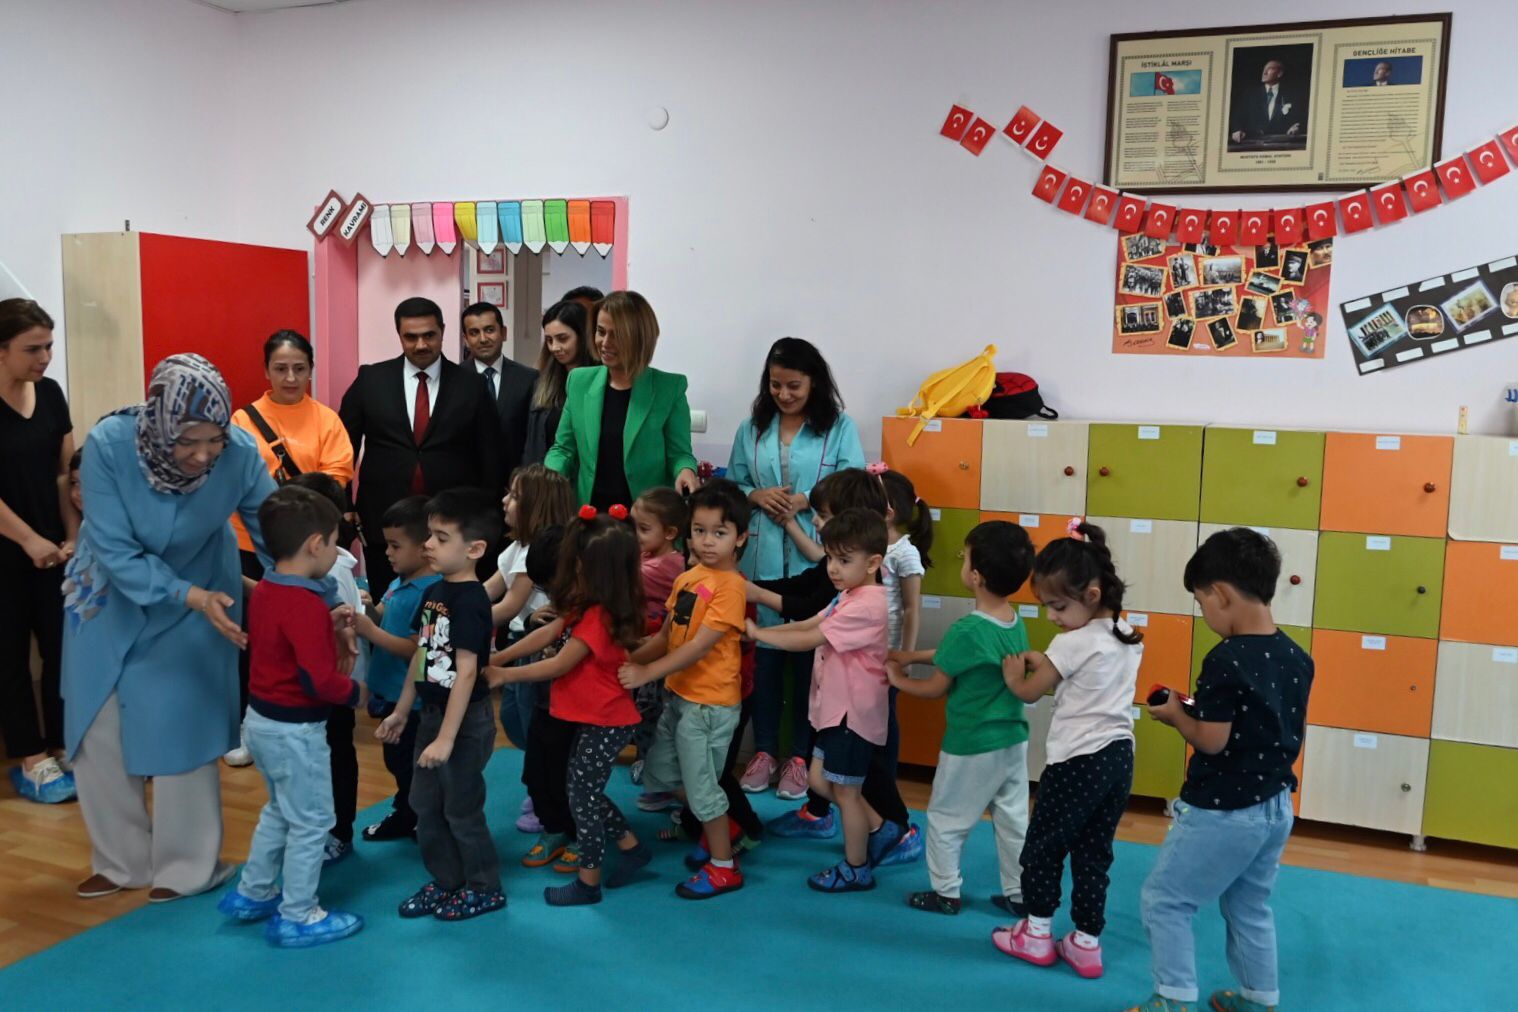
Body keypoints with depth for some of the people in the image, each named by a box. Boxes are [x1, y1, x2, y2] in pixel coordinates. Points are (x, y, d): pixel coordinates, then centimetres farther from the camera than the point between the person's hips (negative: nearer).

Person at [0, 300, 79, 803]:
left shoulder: (50, 393, 4)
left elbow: (66, 472, 7)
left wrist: (73, 535, 0)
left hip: (54, 546, 5)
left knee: (64, 646, 6)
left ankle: (62, 746, 18)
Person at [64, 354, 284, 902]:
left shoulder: (240, 453, -31)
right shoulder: (109, 444, -31)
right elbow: (116, 555, -28)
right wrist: (190, 596, -39)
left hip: (198, 595, -1)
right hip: (112, 595, 2)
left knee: (181, 729, 1)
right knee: (98, 730, 10)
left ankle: (188, 867, 20)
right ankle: (123, 860, 29)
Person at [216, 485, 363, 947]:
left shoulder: (264, 590, 3)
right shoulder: (306, 605, -26)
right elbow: (319, 680, -29)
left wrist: (331, 628, 7)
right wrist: (354, 691, -11)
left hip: (263, 718, 10)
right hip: (295, 728, -10)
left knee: (280, 811, 26)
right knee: (311, 822, 6)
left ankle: (251, 895, 38)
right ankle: (297, 918, 16)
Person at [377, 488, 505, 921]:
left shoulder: (469, 601, -21)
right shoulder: (435, 592, 5)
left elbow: (466, 671, -24)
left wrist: (446, 738, -24)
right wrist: (401, 712, 17)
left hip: (465, 720, -9)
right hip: (432, 713, 9)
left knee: (461, 809, 4)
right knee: (425, 804, 16)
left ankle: (485, 889, 22)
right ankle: (445, 881, 32)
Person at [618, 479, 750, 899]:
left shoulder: (730, 585, -19)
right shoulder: (687, 579, 6)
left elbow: (700, 646, -23)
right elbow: (666, 635, 9)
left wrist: (646, 673, -23)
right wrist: (629, 658, -5)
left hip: (710, 701, -9)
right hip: (679, 694, 9)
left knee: (700, 783, 2)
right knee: (659, 773, 19)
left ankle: (723, 867, 20)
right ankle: (721, 825, 37)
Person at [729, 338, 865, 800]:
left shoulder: (840, 427, 1)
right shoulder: (752, 427, 10)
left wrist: (805, 500, -17)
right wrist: (756, 496, -8)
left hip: (815, 561, -2)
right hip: (761, 559, 3)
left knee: (809, 657, 3)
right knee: (763, 654, 7)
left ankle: (801, 756, 16)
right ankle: (764, 751, 21)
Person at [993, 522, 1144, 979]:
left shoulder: (1073, 643, -18)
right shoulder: (1129, 637, 6)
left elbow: (1029, 692, -6)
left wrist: (1013, 673, 12)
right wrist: (1044, 663, 14)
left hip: (1078, 762, -7)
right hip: (1119, 757, 8)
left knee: (1043, 846, 11)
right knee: (1094, 852, 14)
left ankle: (1037, 934, 22)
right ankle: (1086, 944, 20)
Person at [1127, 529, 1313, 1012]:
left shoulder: (1226, 661, -23)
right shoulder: (1298, 659, 2)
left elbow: (1211, 741, -22)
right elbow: (1295, 734, 11)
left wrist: (1178, 715, -3)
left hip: (1222, 811, -8)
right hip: (1275, 807, 8)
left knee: (1163, 899, 8)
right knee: (1250, 907, 24)